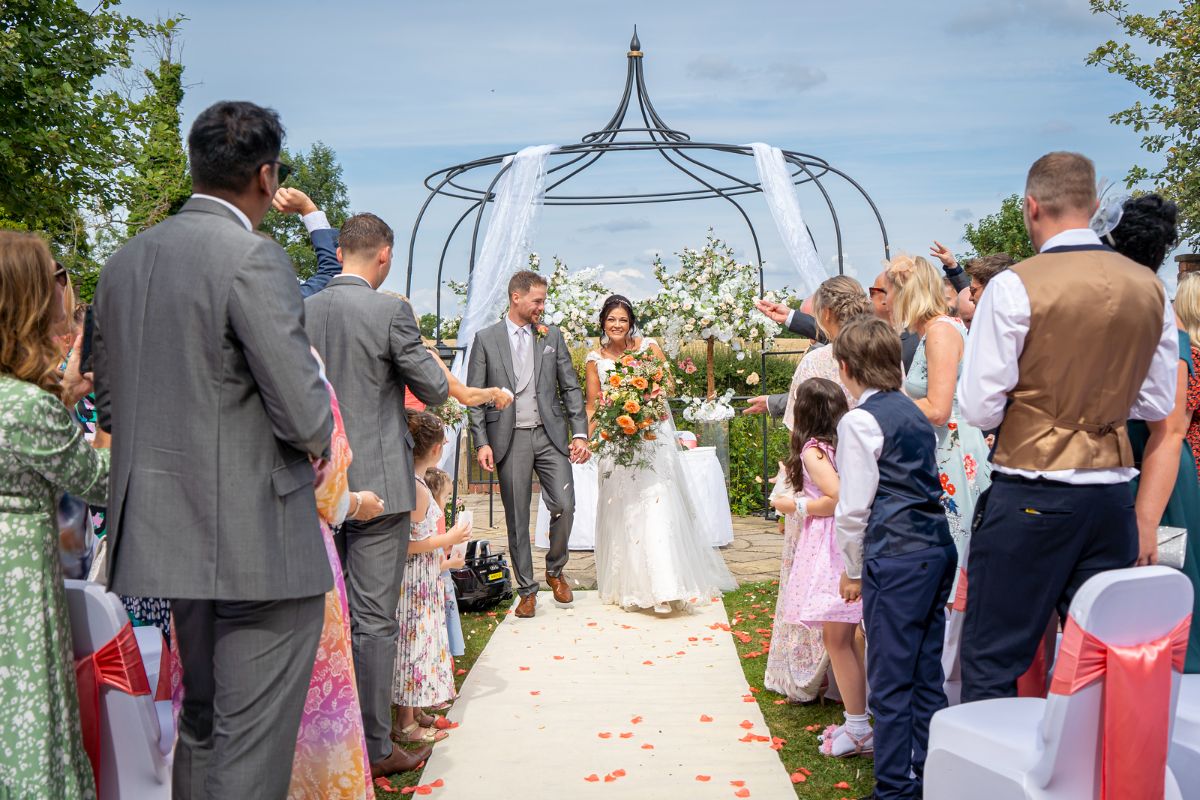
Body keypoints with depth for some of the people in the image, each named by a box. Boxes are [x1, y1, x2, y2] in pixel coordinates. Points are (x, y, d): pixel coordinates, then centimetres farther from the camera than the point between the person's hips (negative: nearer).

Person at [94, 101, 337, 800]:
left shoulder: (125, 261, 9)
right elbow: (304, 414, -19)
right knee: (253, 743, 2)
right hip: (258, 540, -8)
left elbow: (109, 402, 15)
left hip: (170, 533, 8)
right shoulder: (254, 258, -15)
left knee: (201, 722, 23)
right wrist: (319, 443, 2)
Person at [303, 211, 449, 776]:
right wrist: (423, 359, 13)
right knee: (374, 619, 2)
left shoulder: (301, 312, 3)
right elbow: (435, 391, -6)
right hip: (376, 485, -6)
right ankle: (374, 749, 11)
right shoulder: (391, 312, -13)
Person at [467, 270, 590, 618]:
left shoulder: (553, 336, 9)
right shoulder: (486, 339, 2)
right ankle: (527, 590, 16)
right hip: (510, 439, -2)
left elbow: (570, 387, 9)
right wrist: (481, 443, -8)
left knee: (565, 505, -5)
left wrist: (580, 433, 0)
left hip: (550, 435, 2)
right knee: (517, 519, 3)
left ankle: (555, 570, 21)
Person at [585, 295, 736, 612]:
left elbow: (668, 385, 2)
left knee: (656, 504, -10)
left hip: (651, 434, -2)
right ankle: (628, 584, 18)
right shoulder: (596, 358, 5)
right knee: (621, 510, 5)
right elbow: (592, 405, 7)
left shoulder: (648, 347, 0)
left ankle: (665, 585, -9)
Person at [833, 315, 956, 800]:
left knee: (890, 679, 2)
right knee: (927, 673, 15)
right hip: (938, 549, 8)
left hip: (896, 559, -8)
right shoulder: (914, 412, 14)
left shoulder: (860, 420, -10)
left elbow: (855, 506, -11)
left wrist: (852, 570, 0)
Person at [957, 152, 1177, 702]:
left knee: (992, 659, 4)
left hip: (1031, 496, -5)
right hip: (1114, 496, 6)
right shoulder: (1150, 289, 5)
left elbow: (979, 408, -11)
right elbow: (1158, 405, 12)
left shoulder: (1015, 287, -11)